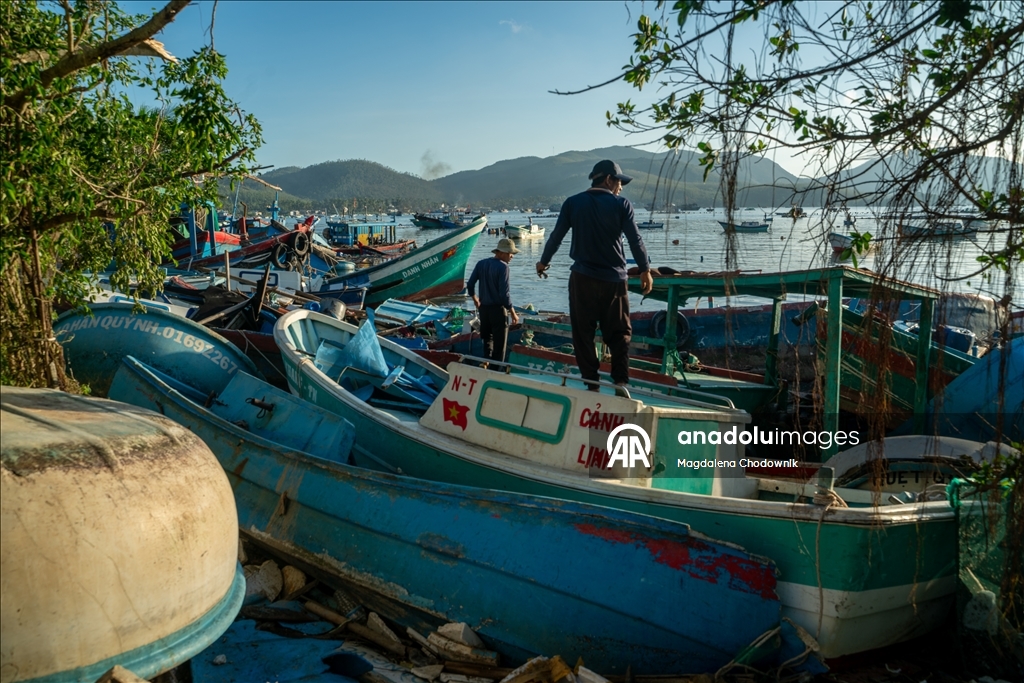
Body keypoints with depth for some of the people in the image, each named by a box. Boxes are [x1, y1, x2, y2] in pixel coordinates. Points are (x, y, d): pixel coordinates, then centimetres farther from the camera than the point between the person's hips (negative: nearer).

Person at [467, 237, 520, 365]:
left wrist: (475, 299, 23)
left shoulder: (481, 263, 2)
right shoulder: (503, 267, -16)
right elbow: (504, 293, -20)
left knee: (487, 340, 19)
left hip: (483, 308, 6)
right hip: (498, 309, -6)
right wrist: (513, 313, -12)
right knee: (499, 345, 3)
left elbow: (470, 285, 5)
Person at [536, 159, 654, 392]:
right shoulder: (621, 204, -3)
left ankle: (592, 384, 5)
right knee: (619, 334, 9)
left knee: (583, 334, 6)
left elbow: (556, 236, 7)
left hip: (582, 279, 1)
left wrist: (543, 262, 22)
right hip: (614, 279, -1)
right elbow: (635, 240, -3)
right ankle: (621, 381, 2)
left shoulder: (573, 203, 2)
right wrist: (645, 270, 8)